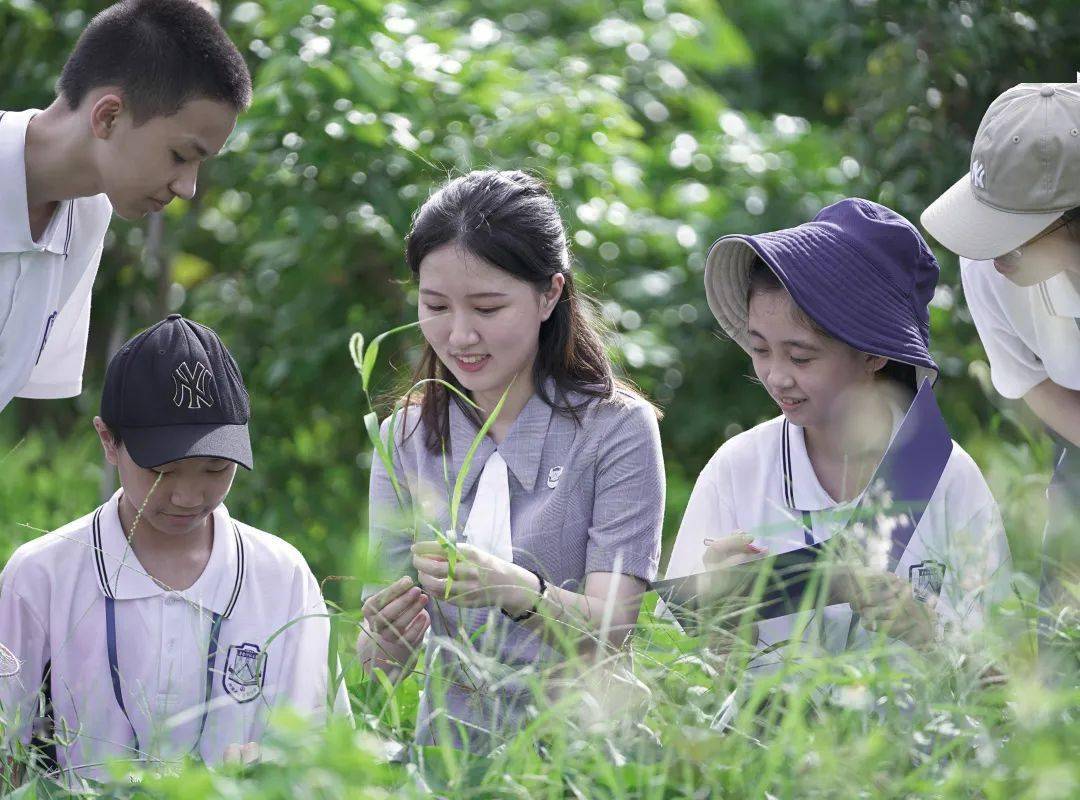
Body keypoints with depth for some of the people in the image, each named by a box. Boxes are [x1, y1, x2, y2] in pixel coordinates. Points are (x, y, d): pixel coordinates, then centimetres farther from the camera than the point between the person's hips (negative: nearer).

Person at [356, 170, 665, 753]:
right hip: (449, 745, 3)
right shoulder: (405, 439, 6)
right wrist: (385, 643, -21)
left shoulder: (617, 429, -4)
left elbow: (610, 631, -13)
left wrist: (516, 591, -32)